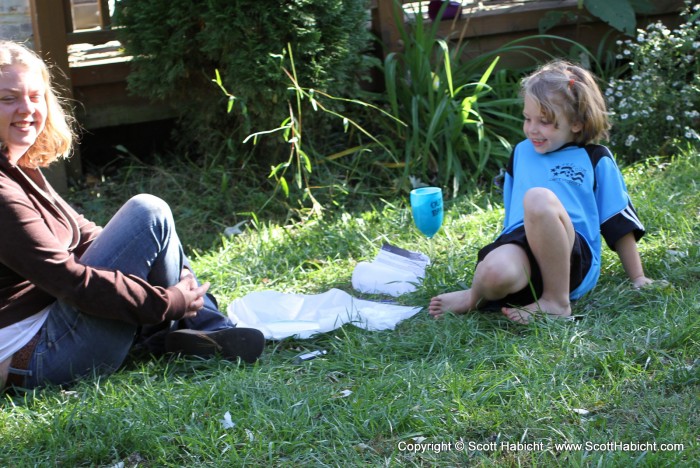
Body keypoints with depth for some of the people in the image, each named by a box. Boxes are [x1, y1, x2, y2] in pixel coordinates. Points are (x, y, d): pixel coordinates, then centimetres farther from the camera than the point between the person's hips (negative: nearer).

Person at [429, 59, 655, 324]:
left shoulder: (595, 159, 15)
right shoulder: (521, 153, 26)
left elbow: (620, 223, 15)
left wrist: (638, 279, 13)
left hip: (575, 257, -1)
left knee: (538, 198, -36)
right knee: (495, 272, -41)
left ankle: (556, 301, -23)